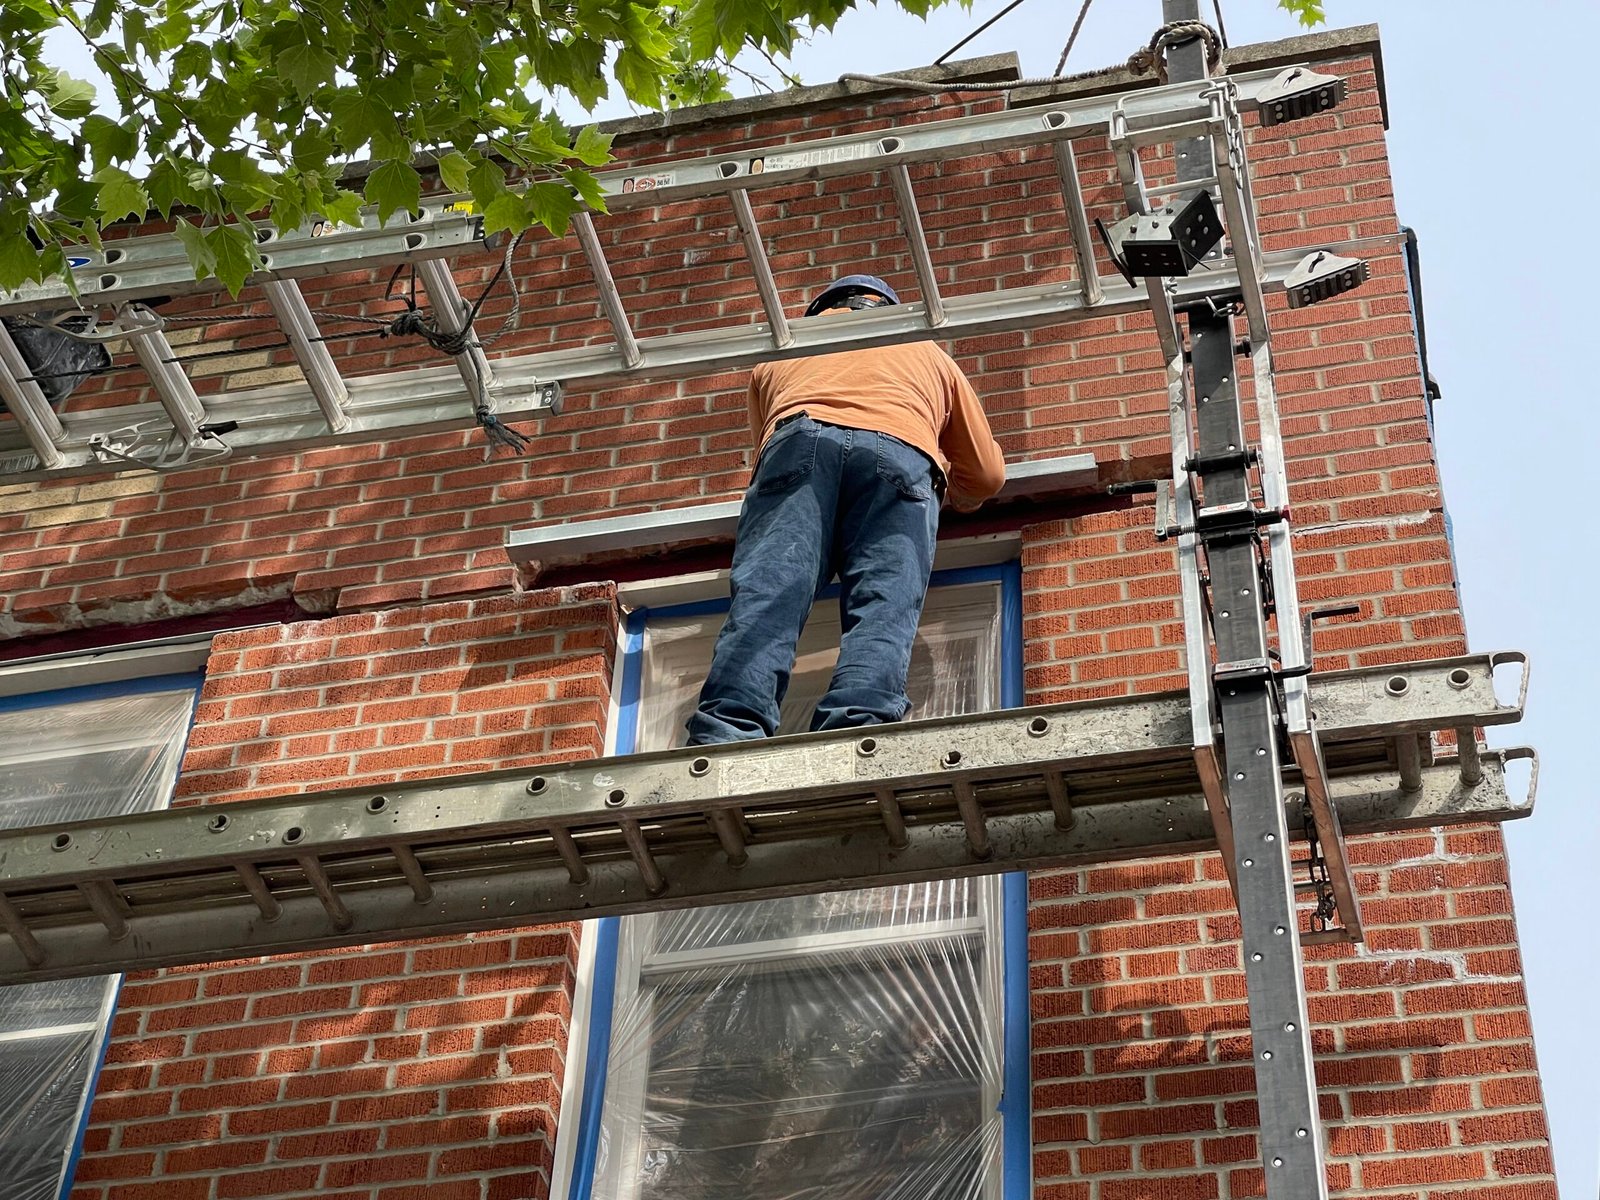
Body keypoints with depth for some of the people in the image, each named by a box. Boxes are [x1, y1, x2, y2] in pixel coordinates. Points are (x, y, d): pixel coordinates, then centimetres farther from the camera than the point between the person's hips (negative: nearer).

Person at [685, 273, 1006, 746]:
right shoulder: (927, 353, 40)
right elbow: (987, 475, 39)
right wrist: (949, 496, 60)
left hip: (798, 439, 0)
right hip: (899, 453, 0)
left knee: (765, 594, -16)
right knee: (884, 607, -13)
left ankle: (727, 731, -39)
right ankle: (856, 728, -39)